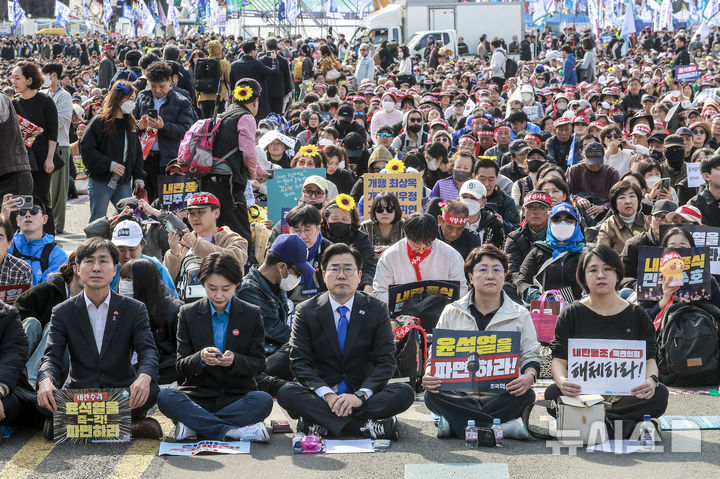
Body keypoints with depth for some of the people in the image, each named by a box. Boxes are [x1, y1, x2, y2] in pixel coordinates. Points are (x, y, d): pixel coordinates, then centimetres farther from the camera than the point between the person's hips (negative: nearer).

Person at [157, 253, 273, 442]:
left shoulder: (252, 314, 5)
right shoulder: (188, 314, 6)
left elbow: (259, 364, 2)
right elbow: (181, 367, 2)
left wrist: (235, 360, -20)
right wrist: (200, 358, -22)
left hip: (237, 395, 0)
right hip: (198, 394, 0)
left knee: (263, 400, -33)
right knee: (165, 397, -30)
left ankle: (192, 424, -29)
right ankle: (231, 431, -36)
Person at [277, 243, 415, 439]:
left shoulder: (376, 311, 2)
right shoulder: (306, 312, 1)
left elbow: (385, 362, -5)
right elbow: (299, 362, -6)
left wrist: (361, 395, -23)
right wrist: (327, 395, -24)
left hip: (363, 394, 1)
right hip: (320, 396, 0)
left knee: (405, 393, -26)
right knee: (286, 393, -31)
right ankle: (367, 425, -35)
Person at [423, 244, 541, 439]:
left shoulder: (520, 315, 11)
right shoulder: (452, 312, 13)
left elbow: (531, 356, 8)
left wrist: (529, 376, -16)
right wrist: (429, 375, -11)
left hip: (501, 395, -1)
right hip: (460, 394, 1)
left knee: (526, 395, -32)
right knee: (432, 395, -31)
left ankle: (455, 424, -33)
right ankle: (507, 427, -36)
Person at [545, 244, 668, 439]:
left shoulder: (637, 315, 12)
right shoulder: (571, 314, 9)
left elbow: (649, 359, 5)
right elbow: (559, 359, 1)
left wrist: (651, 379, -21)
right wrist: (562, 380, -24)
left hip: (625, 394, 1)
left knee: (659, 393, -29)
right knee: (553, 394, -32)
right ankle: (628, 425, -32)